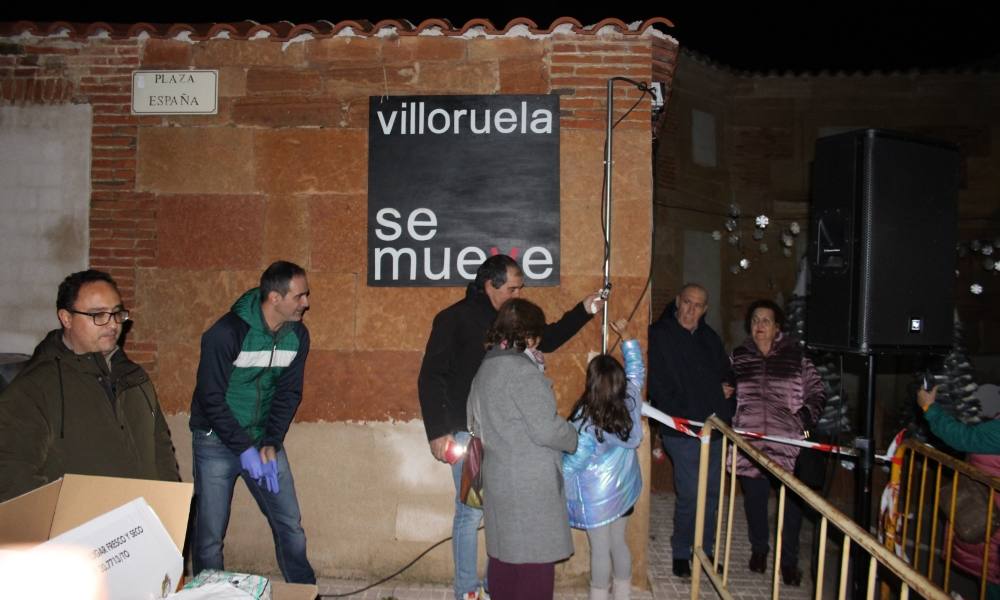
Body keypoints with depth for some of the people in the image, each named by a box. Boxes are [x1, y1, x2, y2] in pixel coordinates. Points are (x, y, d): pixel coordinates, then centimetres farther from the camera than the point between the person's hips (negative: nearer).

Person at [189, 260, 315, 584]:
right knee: (210, 534, 1)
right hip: (217, 440, -4)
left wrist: (271, 444, -9)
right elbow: (211, 398, -17)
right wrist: (244, 448, -18)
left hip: (264, 439, 5)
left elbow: (289, 394, 1)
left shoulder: (298, 335, -3)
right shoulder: (226, 333, -20)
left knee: (290, 525, 7)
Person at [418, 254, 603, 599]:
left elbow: (547, 339, 23)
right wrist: (438, 432, -15)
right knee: (472, 511, -1)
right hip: (470, 432, -6)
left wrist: (583, 311, 12)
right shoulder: (454, 319, -9)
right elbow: (430, 377, -10)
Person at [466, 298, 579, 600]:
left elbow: (478, 424, 14)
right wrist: (575, 439, -1)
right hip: (529, 485, -9)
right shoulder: (522, 371, -19)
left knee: (505, 555, 18)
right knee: (534, 563, 1)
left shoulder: (486, 367, 9)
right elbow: (547, 429, -20)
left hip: (499, 479, 9)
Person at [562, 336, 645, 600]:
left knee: (600, 549, 9)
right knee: (618, 542, 21)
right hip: (625, 486, 6)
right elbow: (636, 367, 5)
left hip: (597, 495, -6)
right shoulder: (631, 400, -14)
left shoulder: (587, 422, -27)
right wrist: (628, 338, 14)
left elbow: (573, 463, -17)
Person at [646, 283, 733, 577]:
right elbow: (657, 386, -10)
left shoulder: (710, 338, 14)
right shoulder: (659, 335, -5)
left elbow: (725, 372, 26)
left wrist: (726, 389, 5)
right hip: (683, 432, -6)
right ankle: (681, 553, 14)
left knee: (711, 494, 12)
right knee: (690, 495, -4)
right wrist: (678, 417, -14)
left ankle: (705, 551, 26)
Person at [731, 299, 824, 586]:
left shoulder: (795, 355, 4)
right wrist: (729, 416, 4)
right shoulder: (738, 356, 9)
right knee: (754, 497, 12)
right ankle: (759, 548, 35)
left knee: (792, 500, 0)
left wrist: (805, 417, -5)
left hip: (788, 442, -2)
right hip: (750, 441, 2)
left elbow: (816, 392, 8)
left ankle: (789, 560, 19)